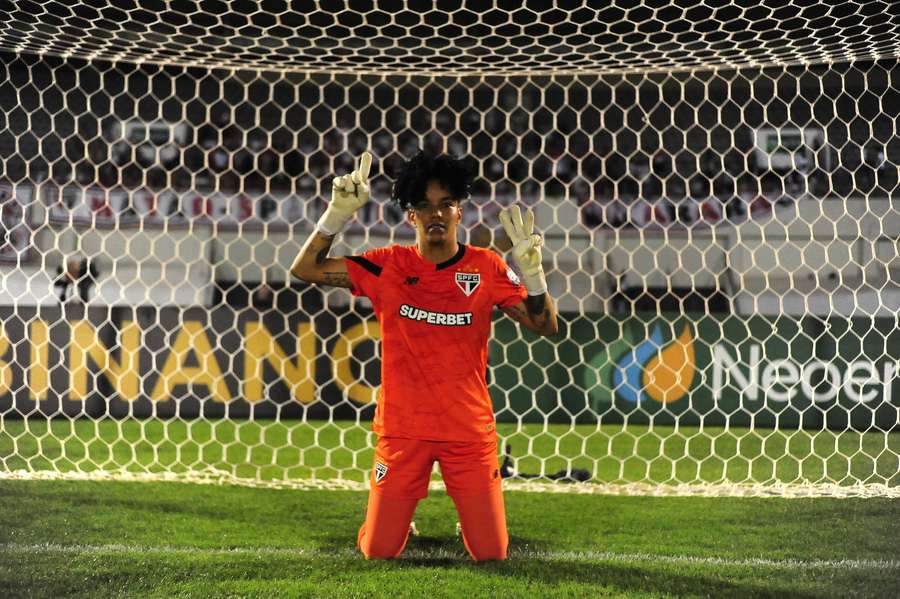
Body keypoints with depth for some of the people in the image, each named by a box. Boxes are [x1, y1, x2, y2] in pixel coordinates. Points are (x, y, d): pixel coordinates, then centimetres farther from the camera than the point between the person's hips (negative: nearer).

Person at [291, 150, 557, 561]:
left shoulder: (486, 267, 0)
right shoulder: (389, 265, -1)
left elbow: (545, 326, -2)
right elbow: (305, 269, -4)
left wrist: (531, 271, -18)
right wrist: (339, 213, -14)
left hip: (470, 430, 0)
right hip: (402, 430, 0)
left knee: (491, 553, 2)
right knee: (378, 552, 3)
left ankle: (471, 517, 36)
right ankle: (397, 519, 38)